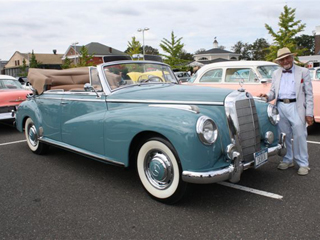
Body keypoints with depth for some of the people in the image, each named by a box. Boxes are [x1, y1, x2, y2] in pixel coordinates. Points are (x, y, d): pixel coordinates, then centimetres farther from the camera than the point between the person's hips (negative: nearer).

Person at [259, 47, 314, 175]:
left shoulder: (303, 72, 6)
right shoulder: (276, 74, 16)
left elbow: (309, 94, 2)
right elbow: (273, 92, 17)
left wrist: (309, 113, -5)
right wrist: (267, 96, -7)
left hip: (296, 107, -3)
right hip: (280, 107, 3)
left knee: (299, 135, -4)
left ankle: (303, 164, 7)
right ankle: (287, 160, 22)